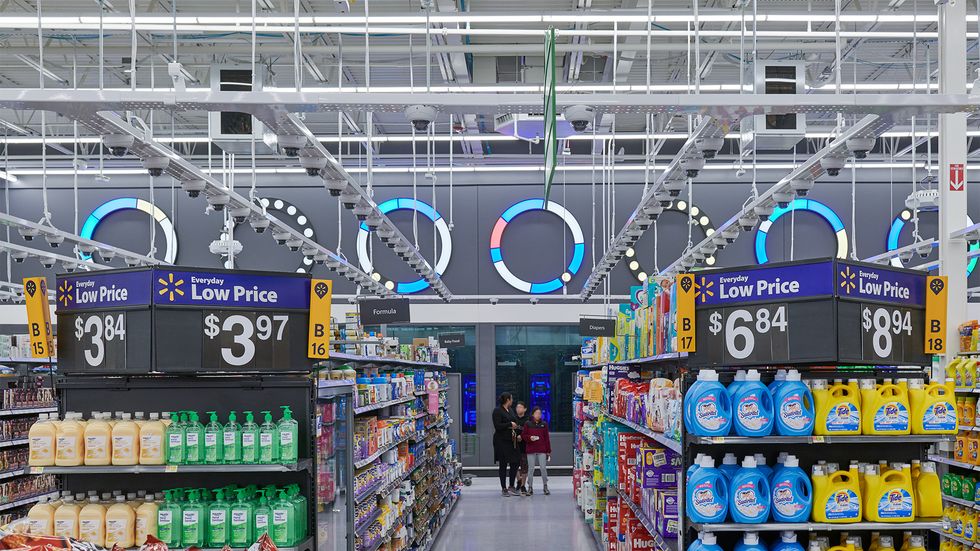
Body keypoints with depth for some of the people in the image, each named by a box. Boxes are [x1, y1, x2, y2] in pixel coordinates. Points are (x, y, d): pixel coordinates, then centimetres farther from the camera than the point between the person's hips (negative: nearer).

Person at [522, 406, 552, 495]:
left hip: (542, 450, 1)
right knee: (531, 469, 3)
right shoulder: (527, 424, 2)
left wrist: (548, 451, 5)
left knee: (543, 468, -2)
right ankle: (530, 488, 12)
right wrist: (530, 438, -15)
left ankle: (545, 487, 11)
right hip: (531, 450, -1)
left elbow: (547, 438, 7)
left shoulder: (544, 424, 5)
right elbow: (523, 435, 6)